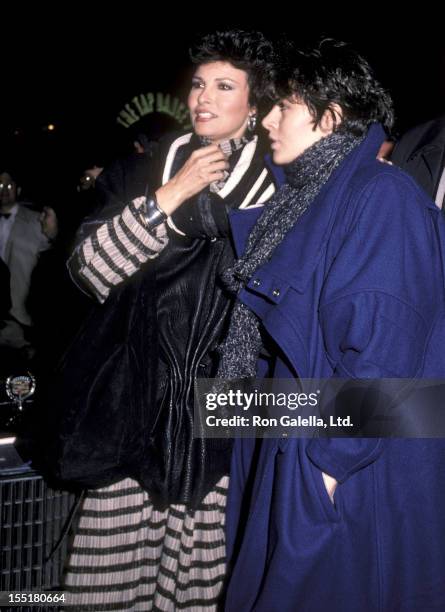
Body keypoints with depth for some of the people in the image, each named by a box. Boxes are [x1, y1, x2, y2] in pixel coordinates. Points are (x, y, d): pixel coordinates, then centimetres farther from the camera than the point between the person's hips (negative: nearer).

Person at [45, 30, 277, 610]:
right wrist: (168, 197, -9)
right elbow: (90, 267, -2)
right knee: (119, 565, 4)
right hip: (139, 394, 2)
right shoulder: (153, 168, 10)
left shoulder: (276, 186, 3)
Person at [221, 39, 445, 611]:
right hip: (292, 450, 8)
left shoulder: (381, 198, -16)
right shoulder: (307, 198, 10)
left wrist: (330, 459, -20)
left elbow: (381, 347, -22)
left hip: (352, 469, -8)